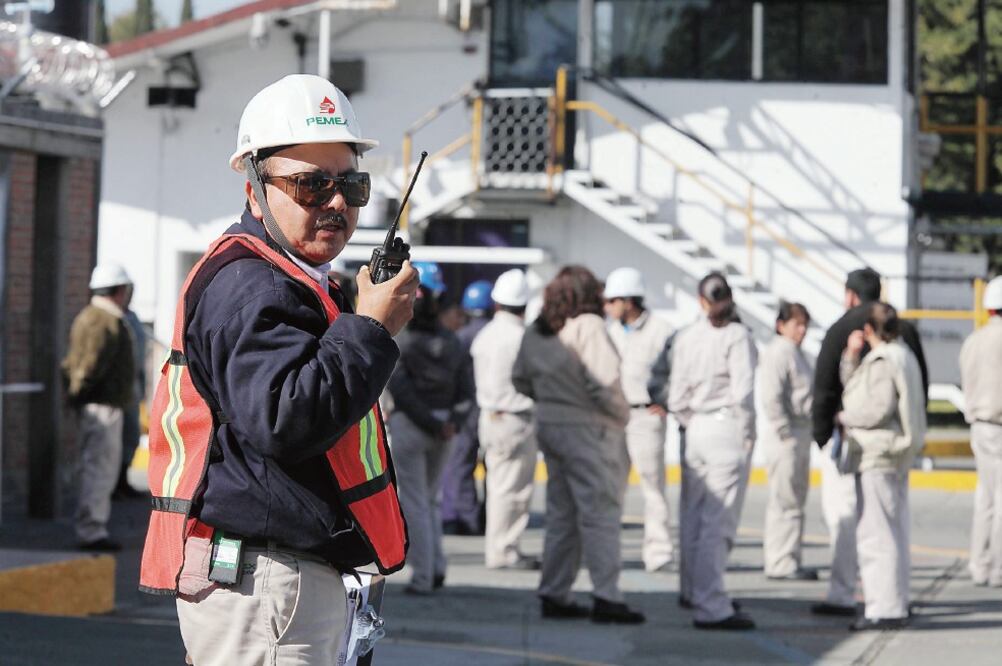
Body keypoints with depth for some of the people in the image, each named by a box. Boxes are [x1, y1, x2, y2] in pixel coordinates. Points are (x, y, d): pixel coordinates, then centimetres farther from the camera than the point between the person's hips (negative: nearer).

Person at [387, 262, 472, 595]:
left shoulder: (397, 340, -10)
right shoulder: (450, 341, 6)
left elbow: (401, 389, -17)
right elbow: (465, 391, 2)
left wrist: (431, 424, -13)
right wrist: (451, 422, -5)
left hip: (409, 425, -5)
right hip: (443, 425, 5)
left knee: (414, 502, 2)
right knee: (431, 497, 19)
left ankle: (422, 576, 1)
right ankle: (437, 567, 11)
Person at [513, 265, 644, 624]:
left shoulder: (536, 332, 9)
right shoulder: (589, 326, -15)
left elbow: (520, 379, 16)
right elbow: (603, 380, -22)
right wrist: (621, 415, -7)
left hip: (549, 424, 8)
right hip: (587, 429, -8)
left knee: (561, 513, 14)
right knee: (600, 513, -5)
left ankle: (554, 594, 16)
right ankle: (606, 597, -8)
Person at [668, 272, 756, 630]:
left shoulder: (685, 338, 8)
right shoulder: (737, 335, -9)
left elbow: (676, 398, 7)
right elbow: (742, 390, -16)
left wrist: (692, 423, 15)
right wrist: (746, 431, -6)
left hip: (696, 429, 6)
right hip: (728, 427, -6)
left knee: (695, 518, 15)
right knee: (718, 523, -7)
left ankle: (699, 592, 29)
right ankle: (711, 608, -10)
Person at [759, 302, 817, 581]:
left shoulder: (795, 353, 17)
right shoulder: (778, 353, -14)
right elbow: (770, 397, -23)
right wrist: (785, 432, -21)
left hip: (800, 435, 10)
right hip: (785, 436, -10)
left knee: (795, 500, 14)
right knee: (784, 502, -7)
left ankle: (789, 561, 20)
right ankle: (781, 564, -4)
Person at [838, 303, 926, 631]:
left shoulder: (883, 361, -16)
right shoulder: (902, 355, 16)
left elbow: (878, 409, -21)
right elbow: (852, 384, 22)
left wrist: (845, 417, -7)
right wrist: (852, 356, 7)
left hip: (877, 454, -11)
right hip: (896, 455, 11)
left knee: (876, 534, -8)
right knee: (893, 532, 15)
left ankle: (884, 608, -9)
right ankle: (895, 605, 22)